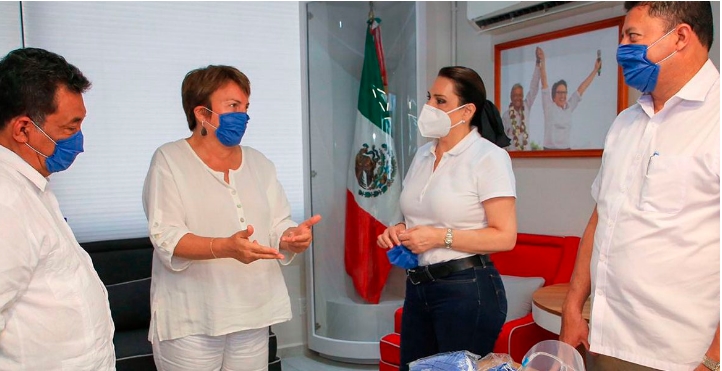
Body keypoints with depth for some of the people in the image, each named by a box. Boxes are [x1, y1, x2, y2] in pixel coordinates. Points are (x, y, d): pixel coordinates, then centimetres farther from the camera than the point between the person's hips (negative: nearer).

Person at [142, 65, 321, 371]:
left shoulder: (259, 163, 11)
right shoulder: (169, 160, -4)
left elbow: (278, 226, 6)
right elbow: (166, 237, -14)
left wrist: (292, 237, -18)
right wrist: (226, 247, -30)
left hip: (252, 315, 5)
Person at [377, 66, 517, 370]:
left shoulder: (488, 157, -12)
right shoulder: (423, 154, 9)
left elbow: (505, 237, -16)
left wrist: (441, 237, -21)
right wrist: (399, 230, 0)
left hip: (468, 289, -7)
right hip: (418, 286, 7)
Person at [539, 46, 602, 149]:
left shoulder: (569, 107, 10)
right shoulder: (548, 106, -1)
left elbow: (581, 88, 15)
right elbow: (544, 83, -8)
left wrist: (595, 69, 20)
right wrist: (542, 62, -15)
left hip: (567, 149, 5)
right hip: (550, 149, -5)